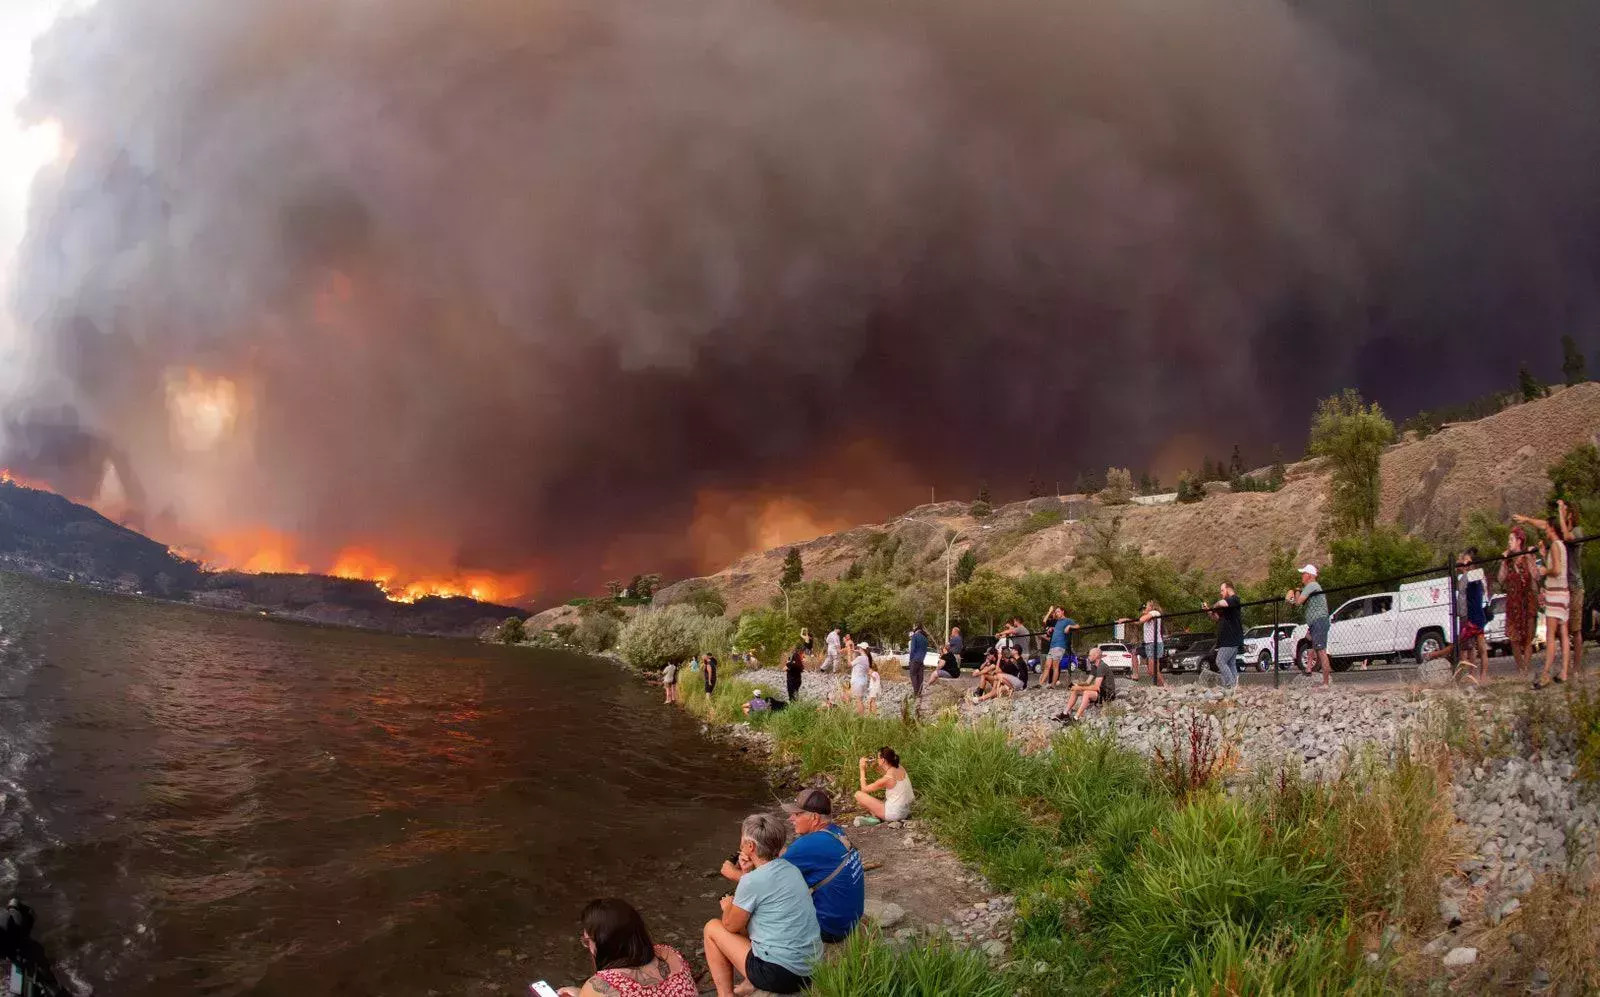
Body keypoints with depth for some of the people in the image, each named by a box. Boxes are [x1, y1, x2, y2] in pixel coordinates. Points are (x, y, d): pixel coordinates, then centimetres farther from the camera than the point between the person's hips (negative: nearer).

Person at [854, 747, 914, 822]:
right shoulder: (900, 768, -2)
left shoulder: (887, 779, -22)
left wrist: (862, 770, -3)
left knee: (859, 794, -7)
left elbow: (864, 789, -9)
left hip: (894, 815, -8)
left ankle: (876, 816, 0)